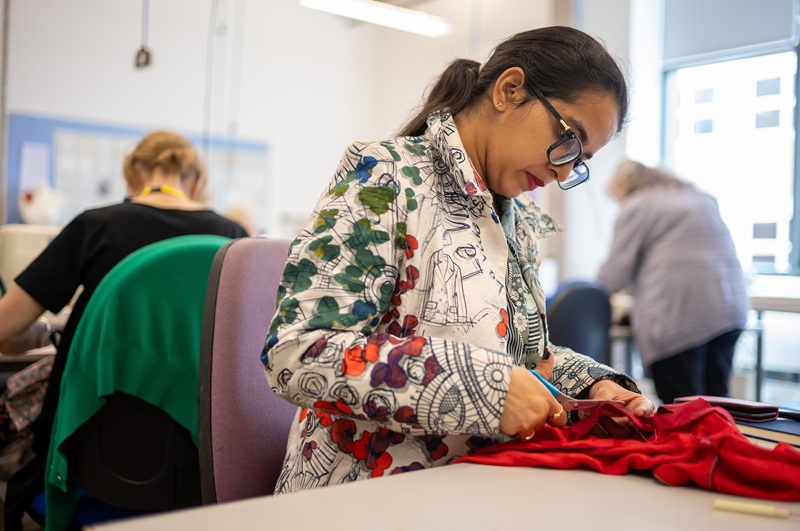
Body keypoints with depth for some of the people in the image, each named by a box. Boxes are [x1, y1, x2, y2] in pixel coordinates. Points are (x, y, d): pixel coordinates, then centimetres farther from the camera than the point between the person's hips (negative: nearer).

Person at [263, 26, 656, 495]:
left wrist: (592, 383, 3)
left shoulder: (520, 220, 13)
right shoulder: (386, 176, -11)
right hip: (370, 493, -7)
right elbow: (297, 353, -21)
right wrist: (482, 386, -25)